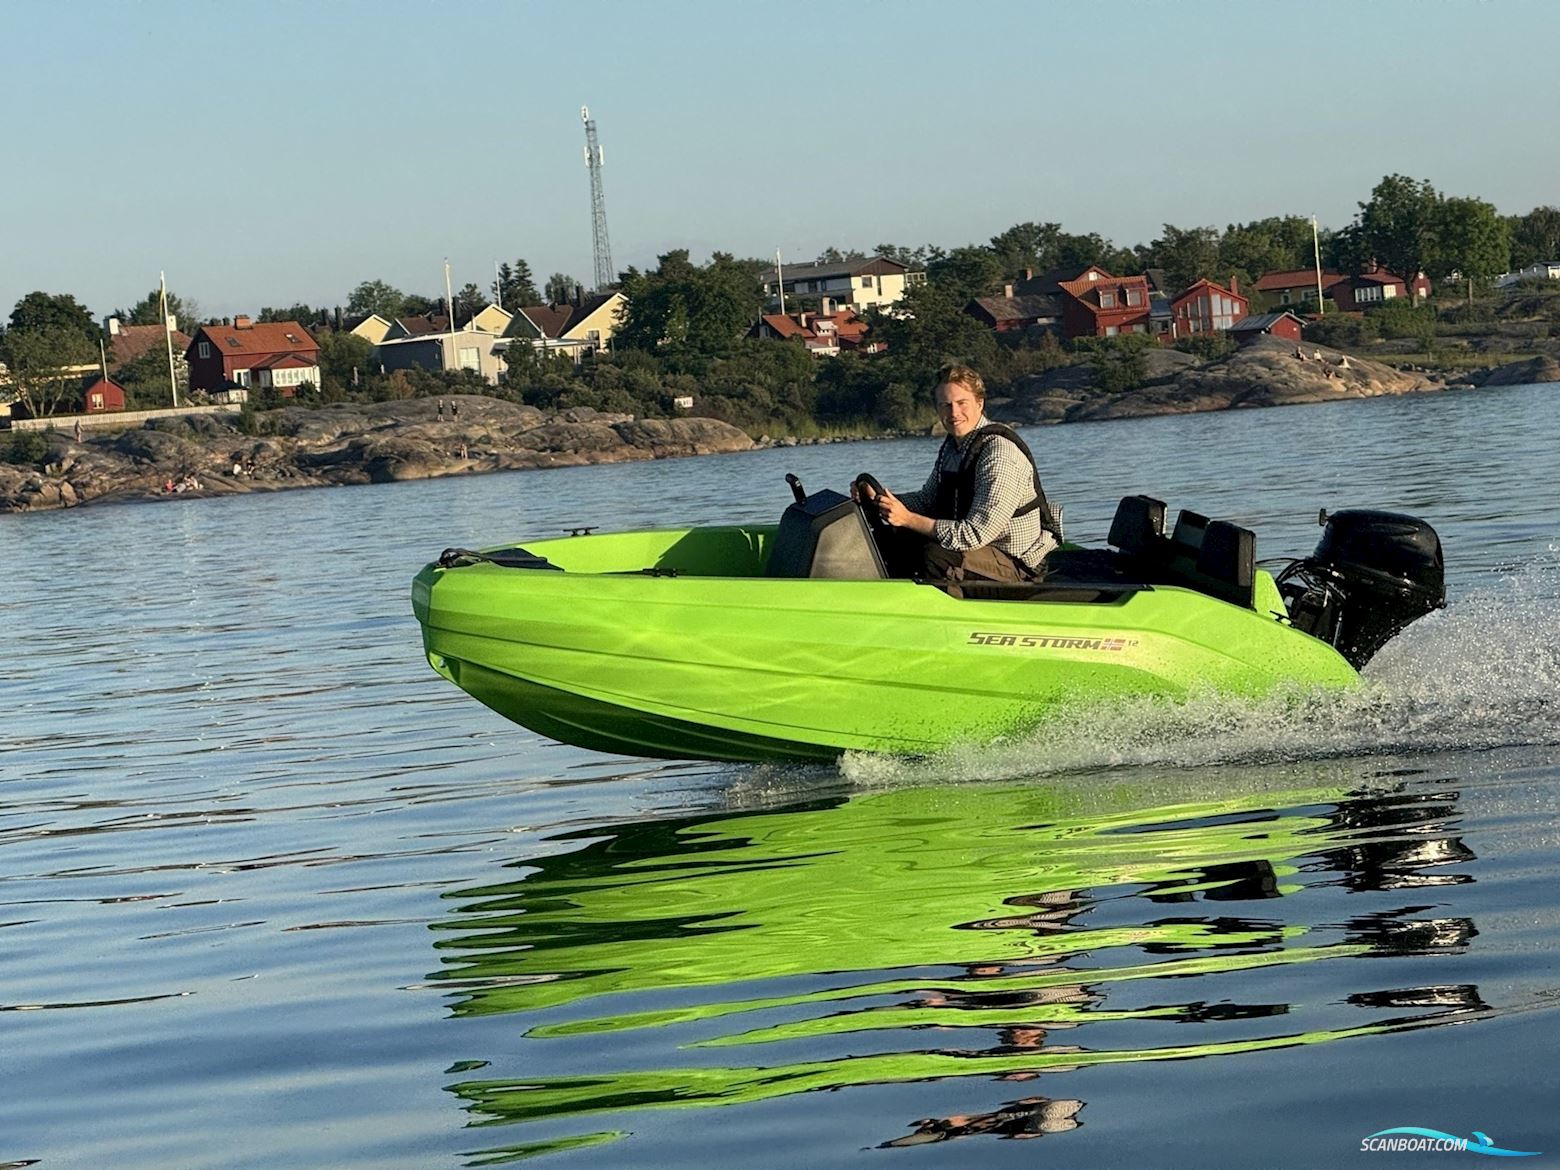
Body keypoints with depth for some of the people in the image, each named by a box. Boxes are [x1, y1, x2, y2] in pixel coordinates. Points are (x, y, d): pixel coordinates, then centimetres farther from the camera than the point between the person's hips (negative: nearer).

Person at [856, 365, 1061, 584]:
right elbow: (928, 500, 18)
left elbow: (976, 535, -27)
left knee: (937, 556, -32)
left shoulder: (1000, 454, -23)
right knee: (893, 540, 2)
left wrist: (908, 519, -28)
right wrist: (878, 499, 0)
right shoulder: (953, 446, 6)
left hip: (1016, 565, -9)